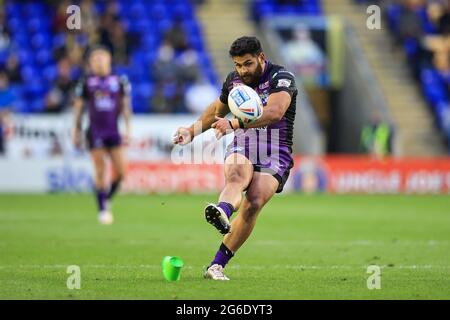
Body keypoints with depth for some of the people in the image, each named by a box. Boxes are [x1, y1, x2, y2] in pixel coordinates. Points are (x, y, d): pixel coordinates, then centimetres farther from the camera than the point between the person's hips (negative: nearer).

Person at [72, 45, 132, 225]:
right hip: (95, 133, -2)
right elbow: (78, 107, 8)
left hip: (113, 132, 2)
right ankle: (102, 210, 3)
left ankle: (107, 199, 21)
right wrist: (76, 131, 6)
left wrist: (128, 129, 5)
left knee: (120, 172, -4)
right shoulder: (86, 83, 2)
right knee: (100, 172, -6)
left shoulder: (119, 81, 6)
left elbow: (125, 105, 11)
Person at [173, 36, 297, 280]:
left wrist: (234, 124, -40)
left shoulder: (281, 78, -11)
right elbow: (217, 110, 31)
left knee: (253, 203, -27)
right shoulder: (233, 80, 9)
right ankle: (223, 212, -70)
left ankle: (217, 265, -20)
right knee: (237, 175, -35)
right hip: (241, 148, 3)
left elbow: (274, 112, -31)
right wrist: (192, 132, 27)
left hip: (275, 155, -3)